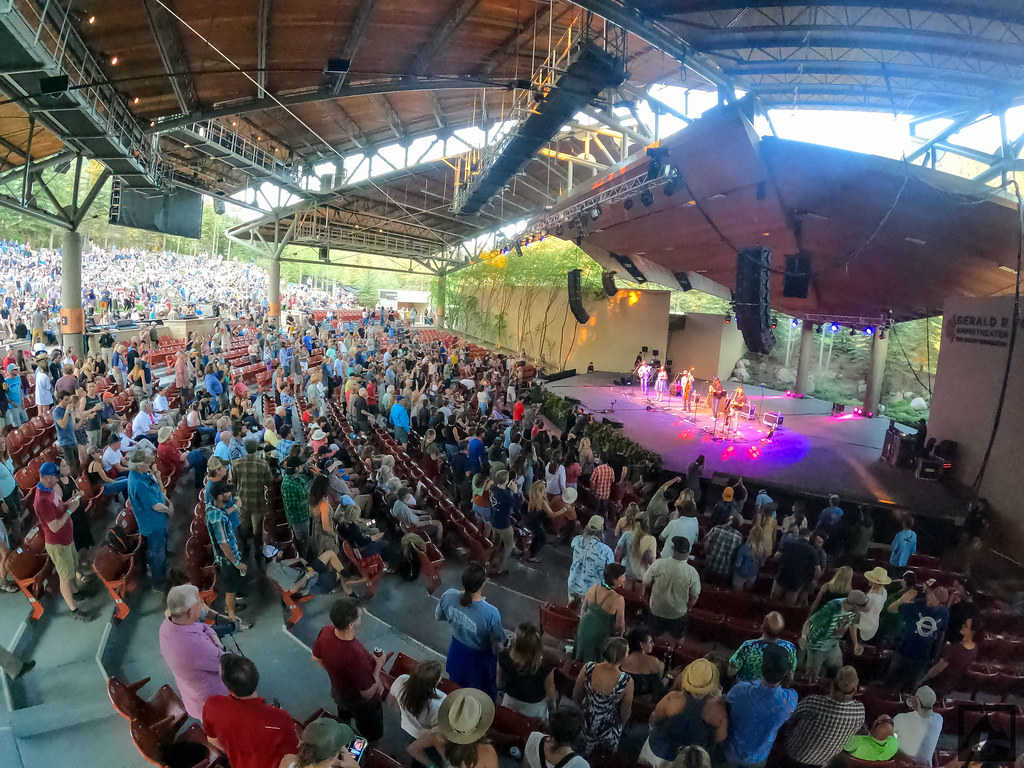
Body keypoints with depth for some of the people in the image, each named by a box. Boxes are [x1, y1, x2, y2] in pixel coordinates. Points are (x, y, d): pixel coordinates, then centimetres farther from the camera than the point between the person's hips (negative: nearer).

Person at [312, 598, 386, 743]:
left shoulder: (326, 631, -26)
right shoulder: (356, 655, -47)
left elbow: (316, 658, -3)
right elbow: (368, 693, -31)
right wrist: (378, 664, -18)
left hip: (338, 692, 7)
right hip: (361, 703, -7)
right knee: (372, 736, 26)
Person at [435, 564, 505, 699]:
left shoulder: (449, 596, -28)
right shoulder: (491, 613, -40)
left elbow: (438, 617, -5)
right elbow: (498, 645, -21)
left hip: (456, 652, 4)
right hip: (479, 659, -4)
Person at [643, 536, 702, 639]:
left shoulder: (658, 564, -26)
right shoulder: (692, 572, -25)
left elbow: (646, 582, -13)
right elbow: (694, 596, -12)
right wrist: (688, 607, 9)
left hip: (657, 609, 1)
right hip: (678, 613, 0)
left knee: (655, 635, 28)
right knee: (677, 638, 28)